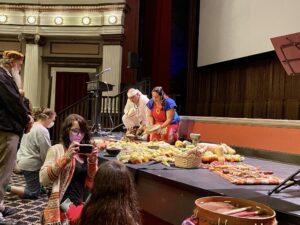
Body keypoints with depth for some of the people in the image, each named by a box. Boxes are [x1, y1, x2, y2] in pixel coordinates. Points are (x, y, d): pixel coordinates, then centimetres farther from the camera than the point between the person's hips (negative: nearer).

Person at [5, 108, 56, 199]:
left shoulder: (31, 126, 9)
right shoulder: (42, 131, -20)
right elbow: (46, 153, -16)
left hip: (23, 161, 10)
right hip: (31, 164, -10)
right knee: (33, 193, -1)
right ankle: (6, 188, -8)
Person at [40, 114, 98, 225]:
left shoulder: (86, 153, 13)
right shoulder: (57, 150, -2)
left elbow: (91, 184, 7)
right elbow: (43, 180, -15)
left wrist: (92, 162, -8)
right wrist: (66, 157, -21)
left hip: (82, 203, 6)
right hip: (64, 205, -6)